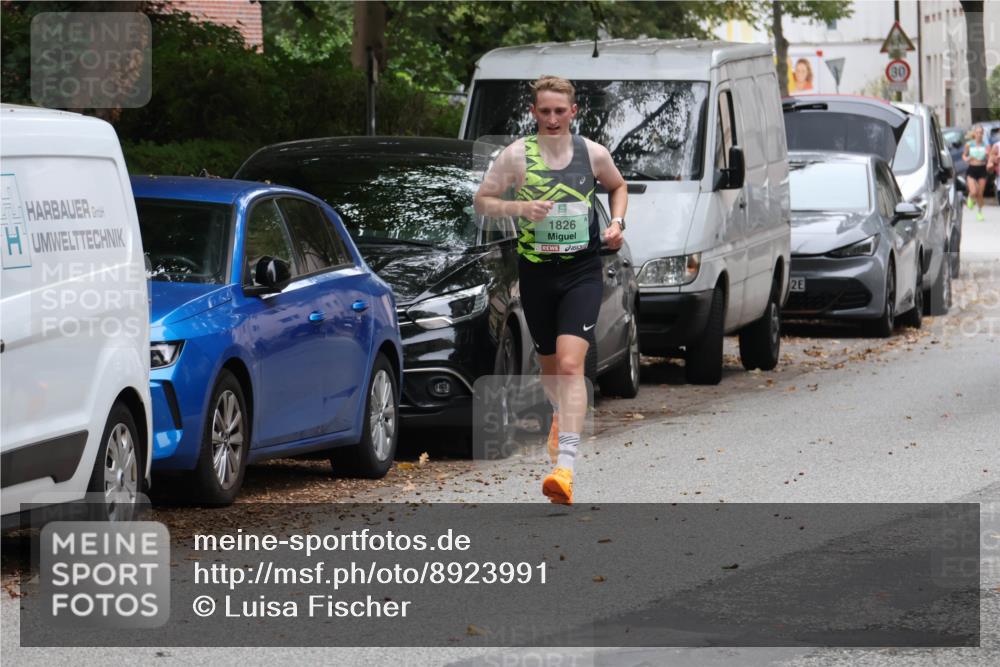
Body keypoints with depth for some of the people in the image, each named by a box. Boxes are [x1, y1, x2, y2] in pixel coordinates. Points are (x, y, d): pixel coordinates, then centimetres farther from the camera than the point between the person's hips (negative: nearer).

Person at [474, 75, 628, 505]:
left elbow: (618, 186, 21)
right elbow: (481, 201, 1)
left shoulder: (593, 154, 1)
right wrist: (518, 208, -17)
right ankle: (560, 413, 53)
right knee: (549, 364, 17)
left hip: (583, 271, -1)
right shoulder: (517, 155, -4)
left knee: (570, 363, -18)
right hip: (536, 271, 2)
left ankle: (565, 466, -25)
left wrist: (617, 221, 4)